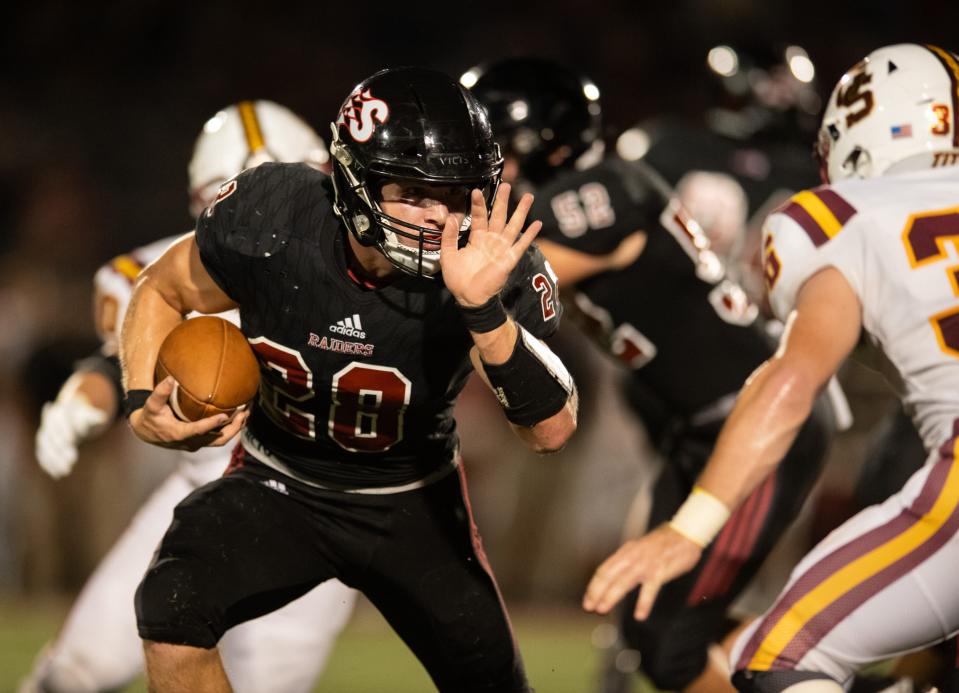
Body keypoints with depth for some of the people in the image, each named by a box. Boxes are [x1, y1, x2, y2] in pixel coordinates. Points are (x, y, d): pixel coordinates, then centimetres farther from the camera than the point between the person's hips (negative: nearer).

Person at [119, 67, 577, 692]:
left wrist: (486, 311, -47)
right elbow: (162, 290, -3)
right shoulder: (269, 221, -24)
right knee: (172, 608, -28)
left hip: (411, 506, 1)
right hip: (278, 489, -1)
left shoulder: (491, 259, -26)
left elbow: (552, 430, -33)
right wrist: (143, 402, -19)